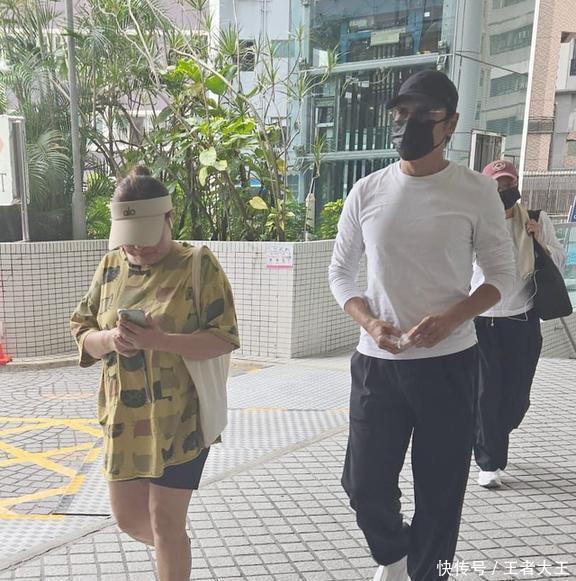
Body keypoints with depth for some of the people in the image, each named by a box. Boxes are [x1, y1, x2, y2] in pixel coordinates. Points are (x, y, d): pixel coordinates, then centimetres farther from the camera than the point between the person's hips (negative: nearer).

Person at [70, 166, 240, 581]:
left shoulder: (199, 266, -11)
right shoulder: (111, 266, 5)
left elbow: (225, 339, -15)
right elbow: (82, 331, 8)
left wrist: (159, 340, -28)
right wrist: (108, 339, -15)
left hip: (179, 419, -5)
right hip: (123, 418, 6)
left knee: (166, 521, 5)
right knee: (129, 517, 17)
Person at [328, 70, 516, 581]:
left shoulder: (476, 191, -3)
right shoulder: (368, 191, 3)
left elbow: (502, 274, 2)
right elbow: (340, 271, 10)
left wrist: (451, 318, -17)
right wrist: (369, 322, -10)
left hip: (449, 363, -2)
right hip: (377, 362, 2)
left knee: (440, 491, 8)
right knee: (364, 483, 8)